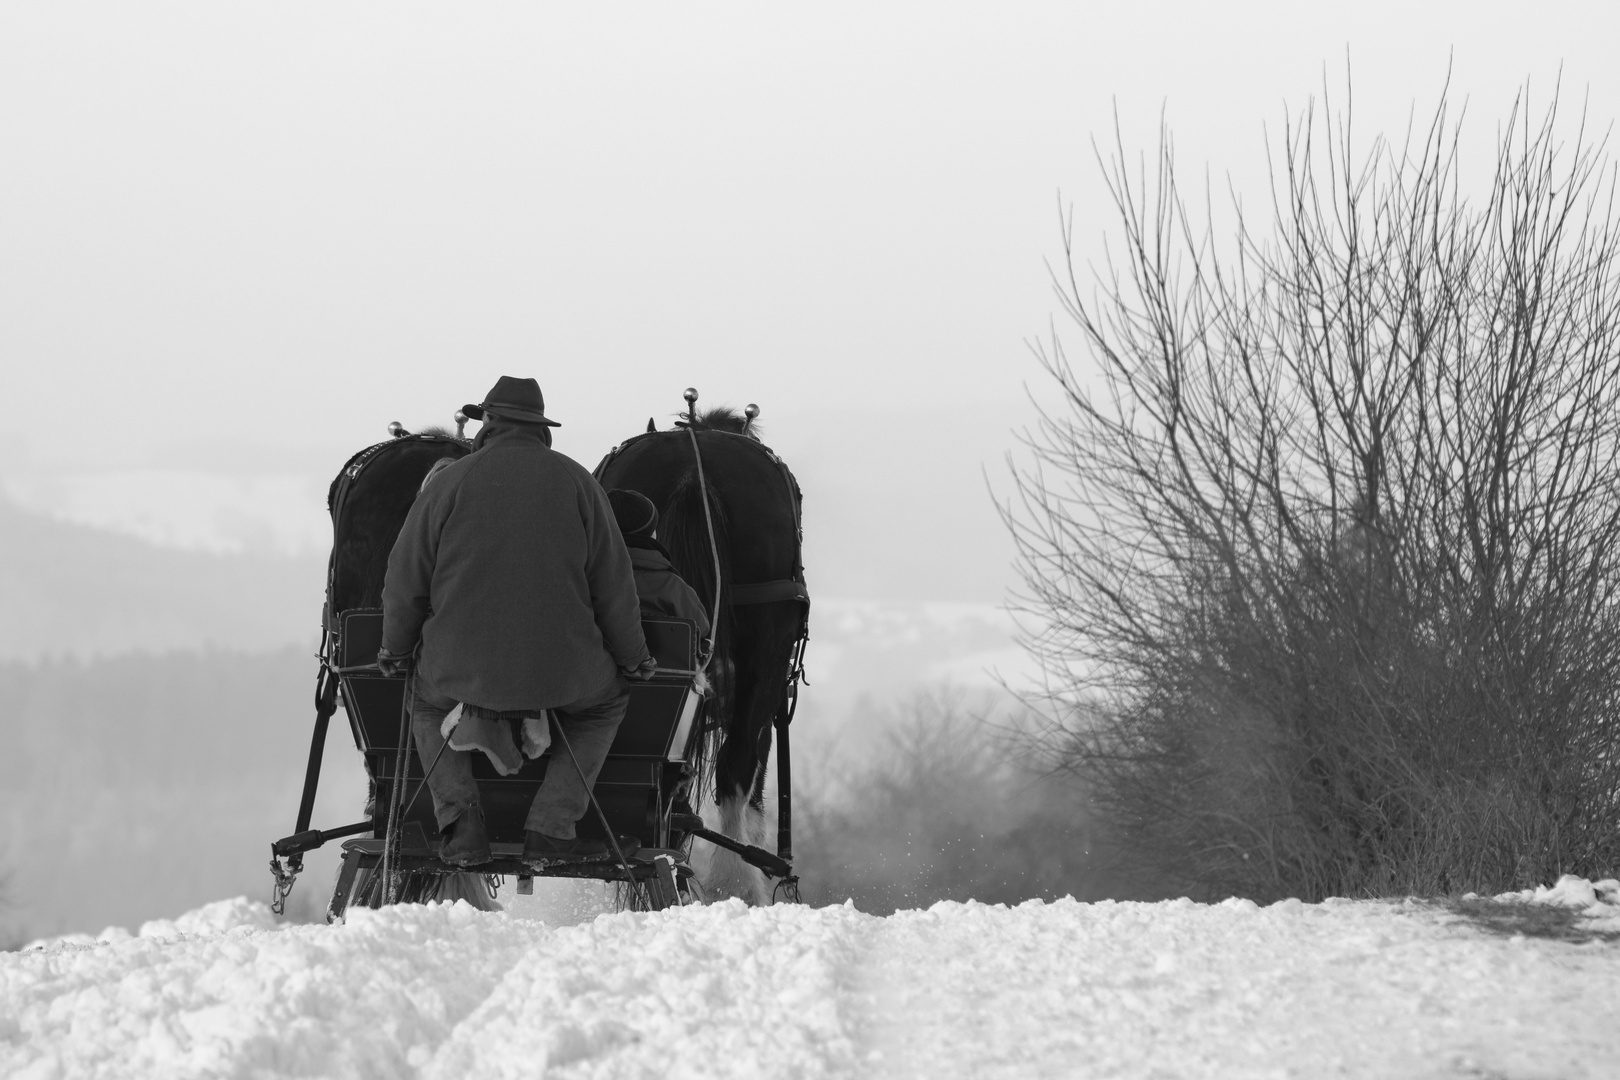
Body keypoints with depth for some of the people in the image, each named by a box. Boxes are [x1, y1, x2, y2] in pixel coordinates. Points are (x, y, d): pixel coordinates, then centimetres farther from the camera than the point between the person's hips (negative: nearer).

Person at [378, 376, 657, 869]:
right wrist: (632, 657, 21)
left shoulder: (449, 482, 0)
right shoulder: (577, 481, 3)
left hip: (463, 668, 0)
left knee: (428, 701, 33)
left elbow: (405, 582, 3)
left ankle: (460, 821, 11)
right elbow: (613, 583, 6)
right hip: (562, 670, 0)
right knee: (606, 702, 31)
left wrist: (395, 648, 21)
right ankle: (551, 829, 14)